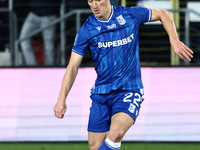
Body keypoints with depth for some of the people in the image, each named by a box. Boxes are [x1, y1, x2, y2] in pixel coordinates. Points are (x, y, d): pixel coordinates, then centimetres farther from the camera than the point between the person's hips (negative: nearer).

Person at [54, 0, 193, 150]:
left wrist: (175, 42, 1)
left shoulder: (130, 15, -2)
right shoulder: (86, 31, -2)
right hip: (101, 94, 2)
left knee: (116, 133, -29)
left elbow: (163, 14, 14)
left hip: (129, 91, -2)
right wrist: (61, 99, -10)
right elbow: (73, 66, -1)